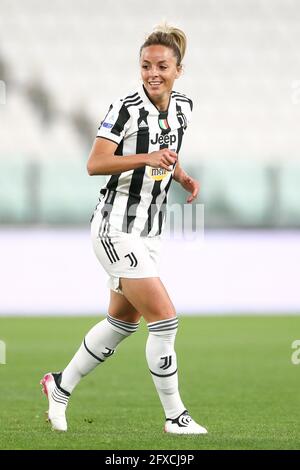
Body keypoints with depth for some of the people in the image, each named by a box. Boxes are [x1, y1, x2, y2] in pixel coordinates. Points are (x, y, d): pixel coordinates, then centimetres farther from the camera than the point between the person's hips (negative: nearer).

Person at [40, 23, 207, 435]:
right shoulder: (126, 109, -17)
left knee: (123, 322, 19)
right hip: (117, 229, -8)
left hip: (149, 232, 8)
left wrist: (183, 177, 2)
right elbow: (95, 164, -20)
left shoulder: (183, 108, 6)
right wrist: (146, 158, -32)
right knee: (165, 319, -12)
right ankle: (175, 416, -1)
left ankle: (61, 386, 36)